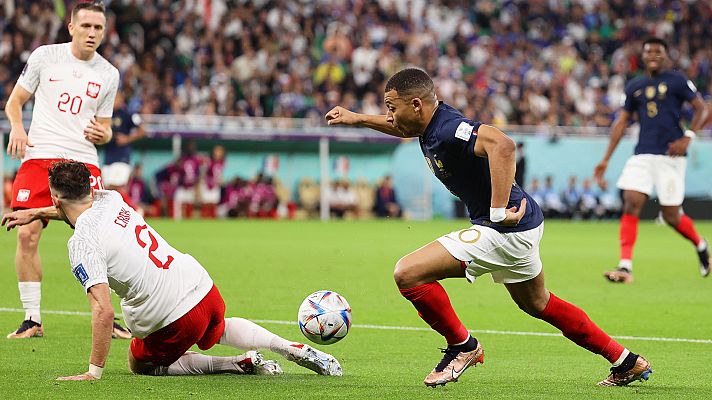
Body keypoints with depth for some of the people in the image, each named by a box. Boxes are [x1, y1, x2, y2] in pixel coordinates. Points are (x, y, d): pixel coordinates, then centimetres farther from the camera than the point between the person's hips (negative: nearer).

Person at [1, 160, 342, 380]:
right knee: (219, 330, 41)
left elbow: (103, 310, -24)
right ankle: (295, 349, 26)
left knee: (141, 365, 24)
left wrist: (94, 372, -19)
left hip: (173, 319, -7)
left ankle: (241, 364, 7)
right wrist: (34, 214, 38)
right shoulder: (110, 200, 5)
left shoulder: (82, 244, -17)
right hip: (204, 287, 7)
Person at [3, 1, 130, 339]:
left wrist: (102, 134, -5)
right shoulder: (44, 56, 6)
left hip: (83, 159, 1)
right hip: (39, 155, -1)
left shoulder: (108, 74, 11)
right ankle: (32, 319, 2)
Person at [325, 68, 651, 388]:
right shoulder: (431, 124, 5)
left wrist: (499, 211, -42)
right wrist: (357, 119, 26)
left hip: (506, 229, -11)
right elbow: (402, 127, 32)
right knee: (536, 304, 29)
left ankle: (462, 346, 5)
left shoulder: (448, 129, -25)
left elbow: (502, 145, -44)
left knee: (408, 273, -15)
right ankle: (627, 363, 36)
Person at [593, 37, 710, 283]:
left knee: (671, 215, -2)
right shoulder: (634, 87, 13)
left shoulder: (677, 81, 1)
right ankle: (625, 267, -15)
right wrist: (606, 159, 11)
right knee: (631, 204, -12)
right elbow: (621, 122, 16)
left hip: (670, 155, -4)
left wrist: (687, 138, -14)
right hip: (642, 155, 4)